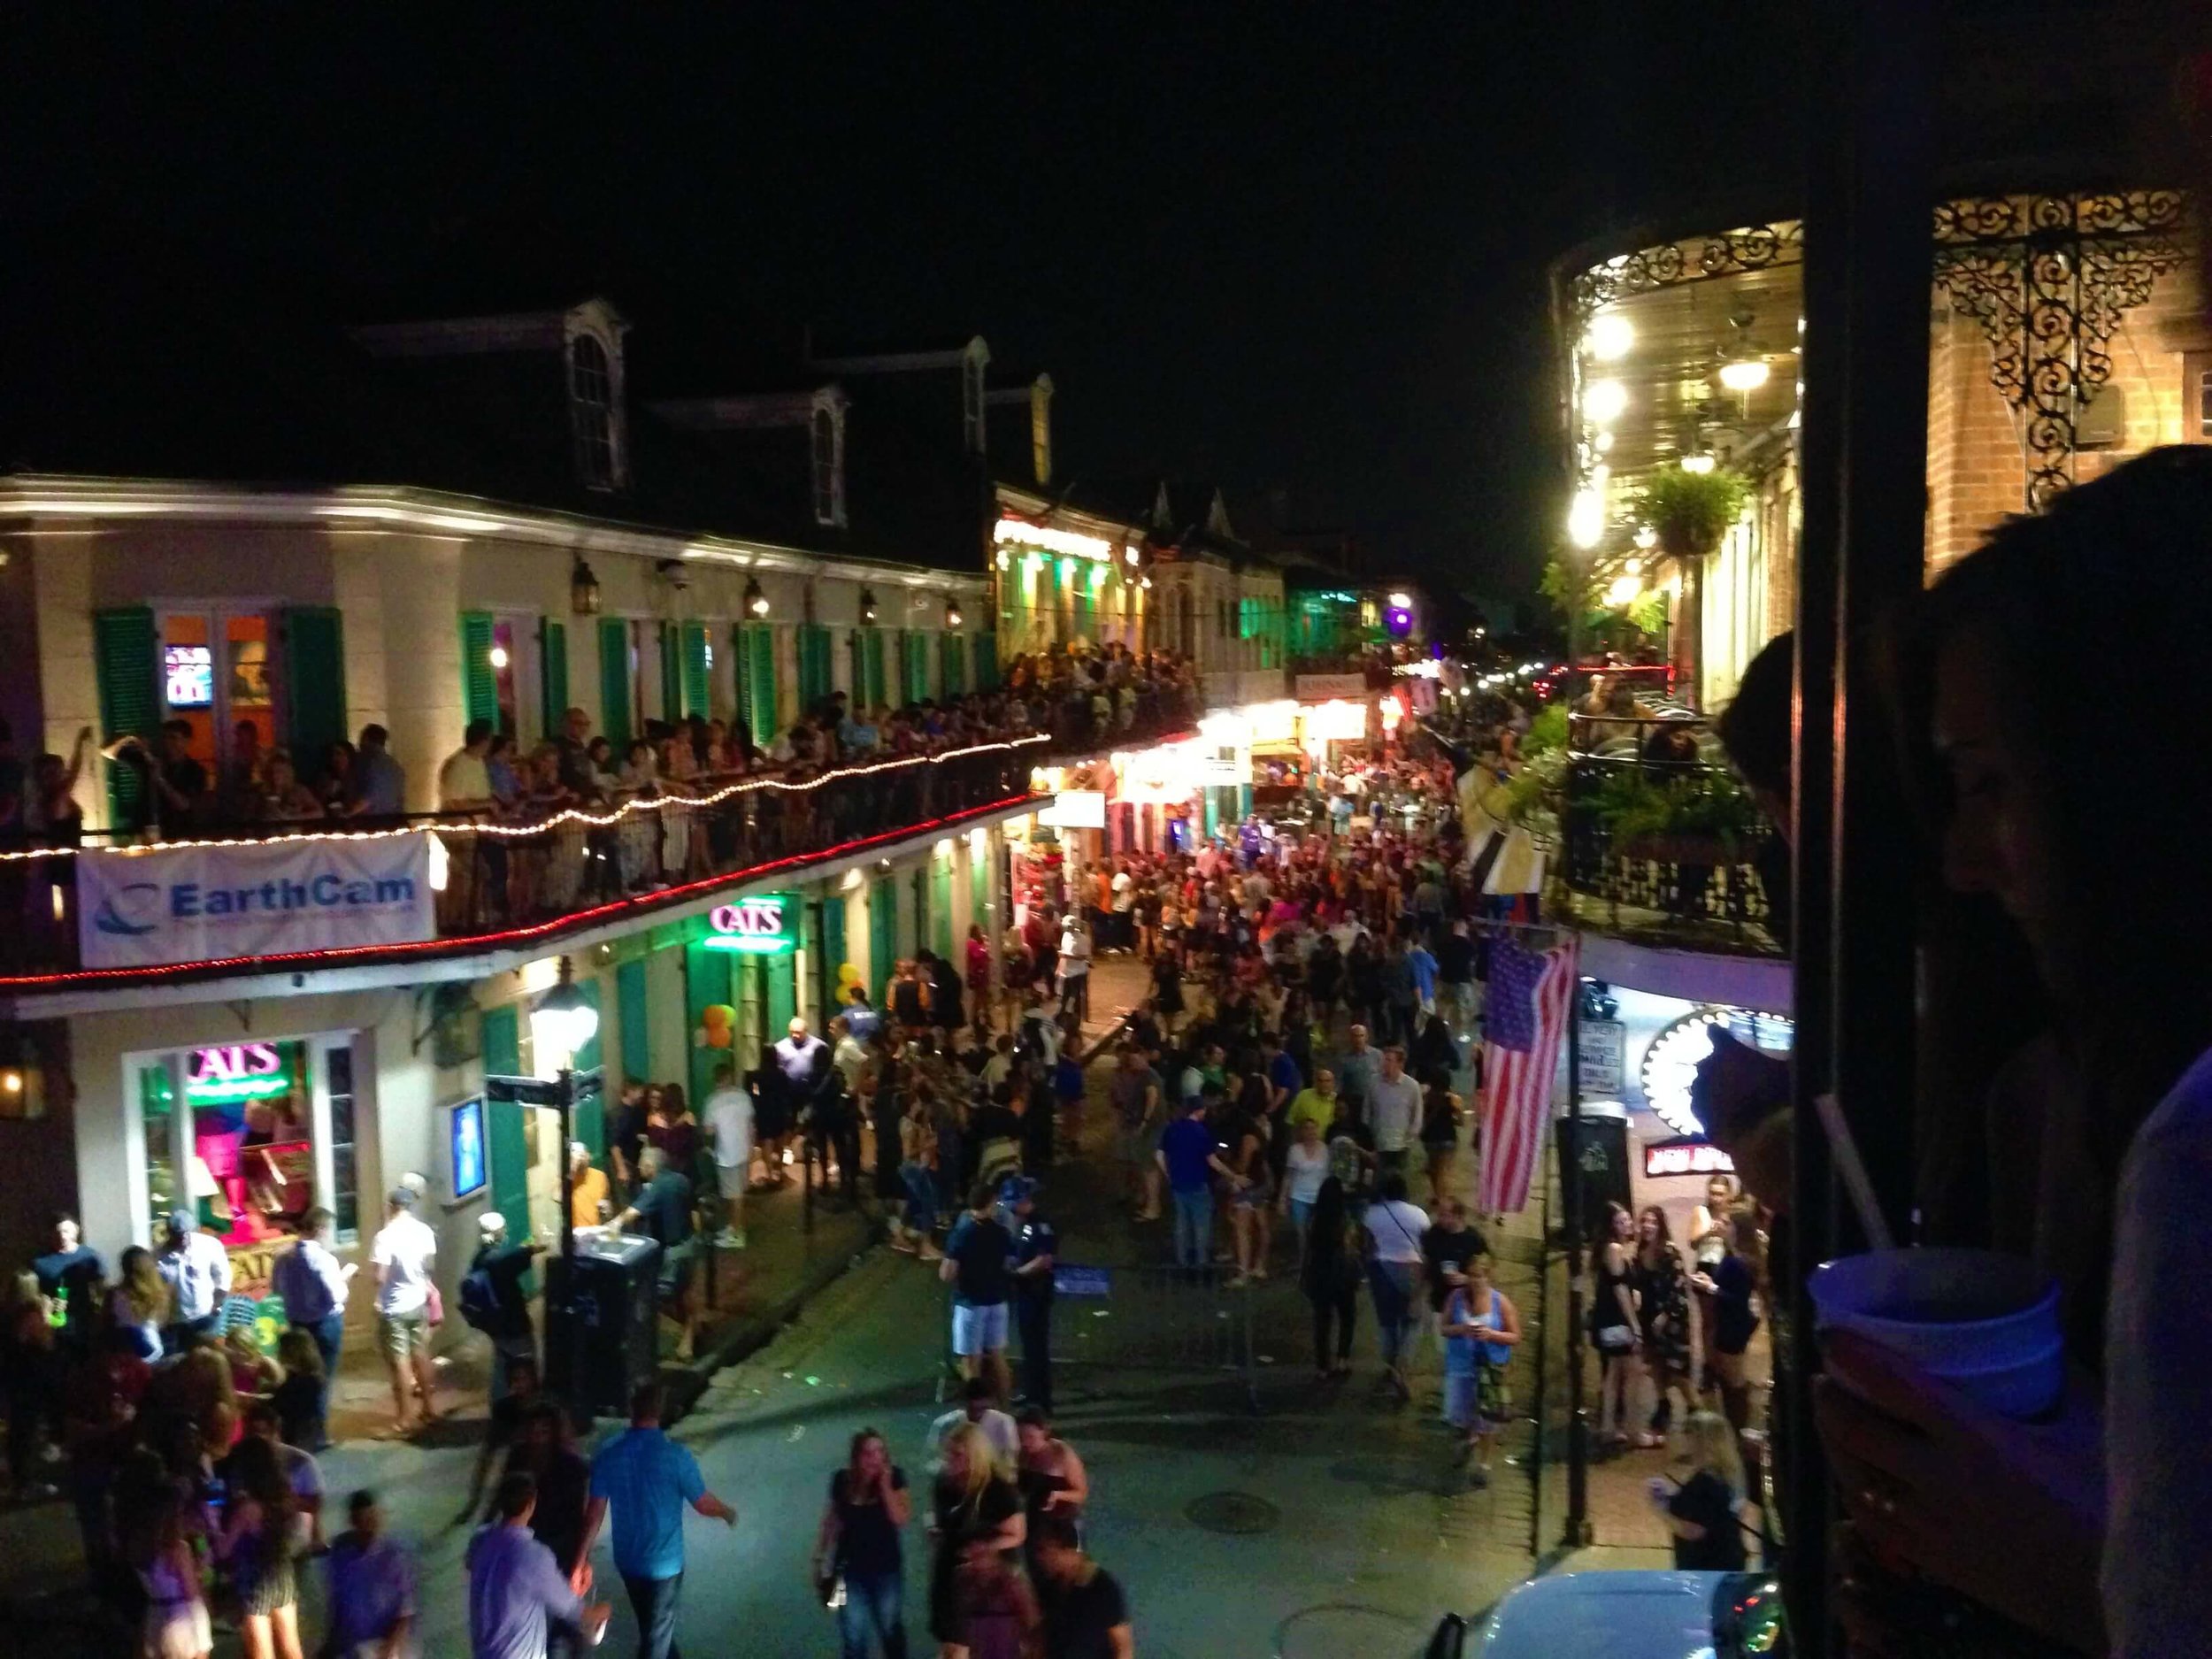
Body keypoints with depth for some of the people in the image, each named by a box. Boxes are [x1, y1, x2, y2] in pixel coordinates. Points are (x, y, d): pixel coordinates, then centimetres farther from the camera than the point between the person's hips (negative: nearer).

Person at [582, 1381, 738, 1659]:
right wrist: (728, 1513, 10)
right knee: (656, 1636, 11)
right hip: (663, 1561, -4)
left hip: (627, 1559, 4)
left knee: (653, 1626, 26)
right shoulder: (676, 1456, -22)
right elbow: (704, 1504, -11)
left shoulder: (608, 1454, -12)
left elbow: (595, 1512, -7)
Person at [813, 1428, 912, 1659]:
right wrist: (819, 1558, 8)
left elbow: (901, 1519, -21)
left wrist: (885, 1485, -25)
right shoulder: (842, 1481, -7)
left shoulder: (894, 1477, -12)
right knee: (853, 1637, 5)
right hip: (851, 1569, 1)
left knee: (890, 1630, 13)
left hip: (887, 1568, -1)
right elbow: (830, 1521, 5)